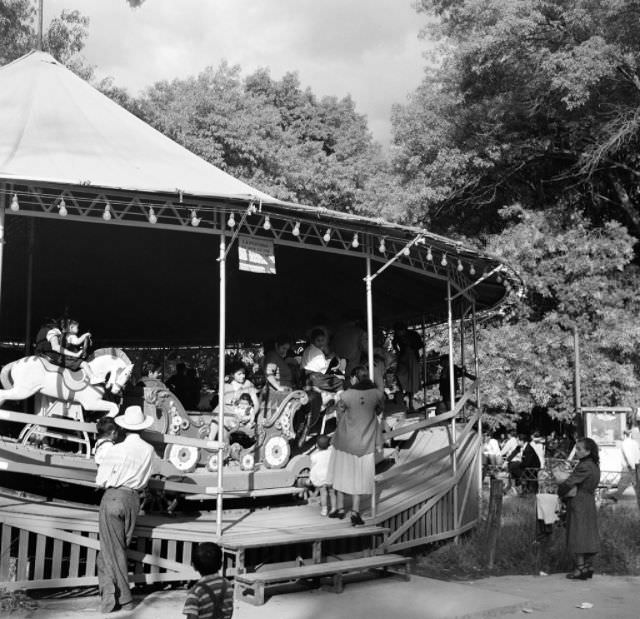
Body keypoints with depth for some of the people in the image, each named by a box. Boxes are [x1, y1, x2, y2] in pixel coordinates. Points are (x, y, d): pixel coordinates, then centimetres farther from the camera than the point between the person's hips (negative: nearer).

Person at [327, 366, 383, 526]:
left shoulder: (346, 395, -16)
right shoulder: (377, 394, -10)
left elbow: (340, 417, -5)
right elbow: (378, 410, 5)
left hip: (345, 441, -1)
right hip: (365, 442, 1)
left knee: (341, 473, 18)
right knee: (359, 477, 13)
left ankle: (339, 508, 26)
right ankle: (355, 511, 10)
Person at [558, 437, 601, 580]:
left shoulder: (584, 467, -19)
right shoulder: (594, 466, 10)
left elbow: (568, 483, -18)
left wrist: (560, 492, 1)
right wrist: (567, 492, 1)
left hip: (579, 503, -9)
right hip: (590, 502, 9)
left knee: (577, 535, -5)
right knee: (588, 535, 12)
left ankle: (580, 568, -5)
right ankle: (588, 566, 18)